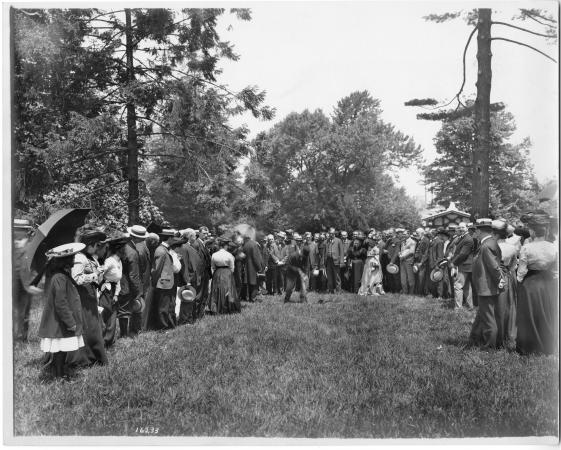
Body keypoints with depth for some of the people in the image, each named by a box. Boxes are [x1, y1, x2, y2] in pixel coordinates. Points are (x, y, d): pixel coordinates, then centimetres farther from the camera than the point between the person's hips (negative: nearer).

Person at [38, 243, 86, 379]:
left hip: (62, 322, 10)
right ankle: (59, 376, 11)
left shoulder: (63, 275, 9)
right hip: (61, 323, -10)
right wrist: (70, 322, -18)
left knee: (61, 351, 17)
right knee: (60, 351, 1)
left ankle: (61, 371, 26)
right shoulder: (59, 278, -23)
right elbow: (61, 304, -24)